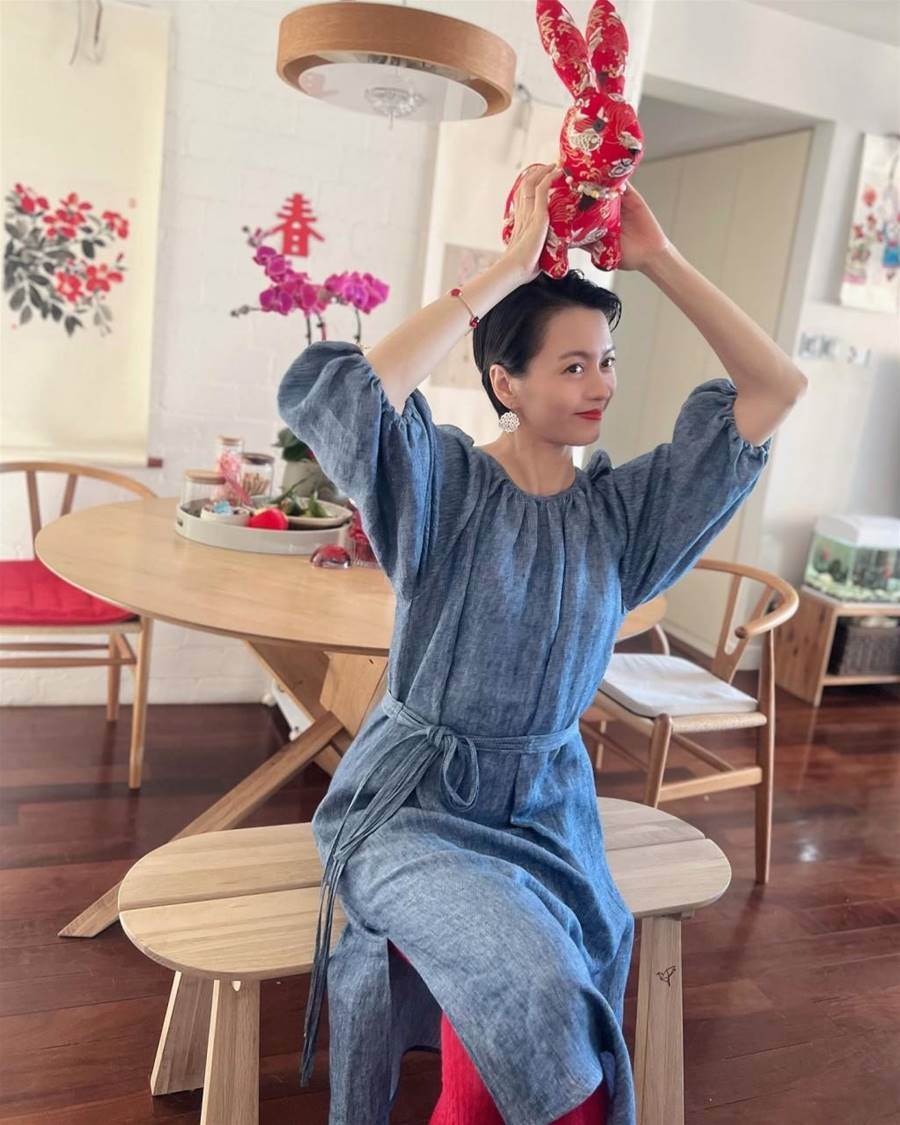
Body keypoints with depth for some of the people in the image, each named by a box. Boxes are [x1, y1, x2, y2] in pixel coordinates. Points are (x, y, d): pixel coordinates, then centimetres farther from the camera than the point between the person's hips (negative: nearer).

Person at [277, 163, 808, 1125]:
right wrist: (507, 270, -25)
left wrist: (658, 258, -7)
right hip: (414, 798, -3)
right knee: (535, 990, -26)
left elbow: (776, 388, -1)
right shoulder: (447, 483, -9)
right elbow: (348, 394, -30)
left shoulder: (624, 506, 2)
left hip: (545, 808, 4)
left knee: (538, 1011, -19)